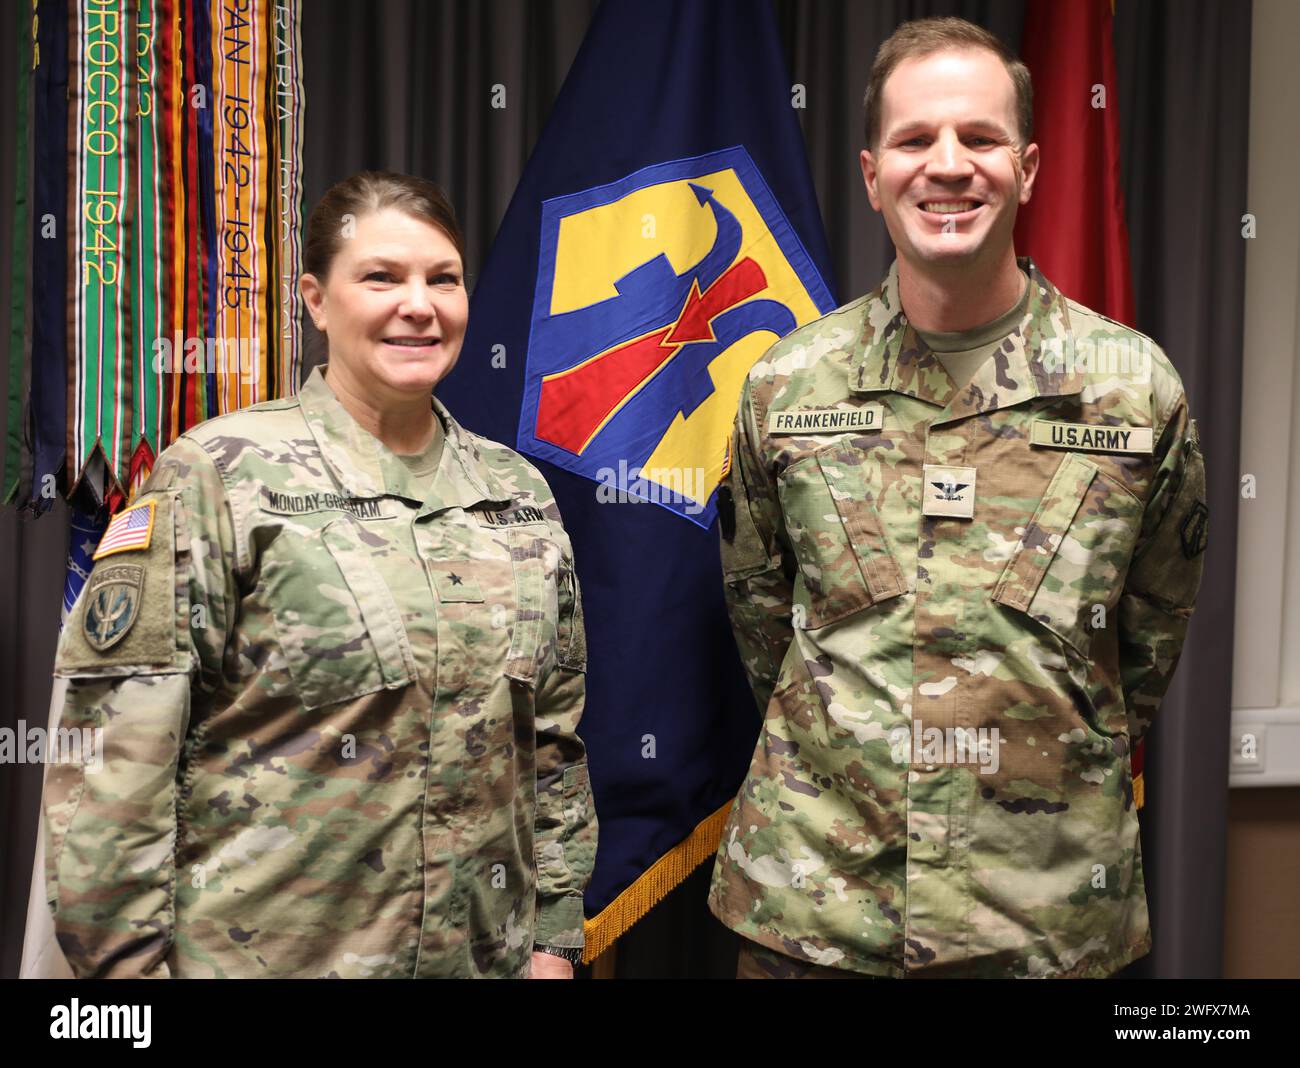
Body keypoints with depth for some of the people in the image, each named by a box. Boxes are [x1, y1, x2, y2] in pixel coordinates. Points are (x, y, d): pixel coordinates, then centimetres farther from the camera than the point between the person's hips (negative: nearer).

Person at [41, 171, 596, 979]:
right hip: (261, 952, -4)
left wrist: (556, 935, 8)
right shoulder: (217, 477, -9)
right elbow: (115, 764, -12)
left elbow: (555, 739, 9)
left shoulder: (519, 493, 5)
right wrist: (129, 960, -13)